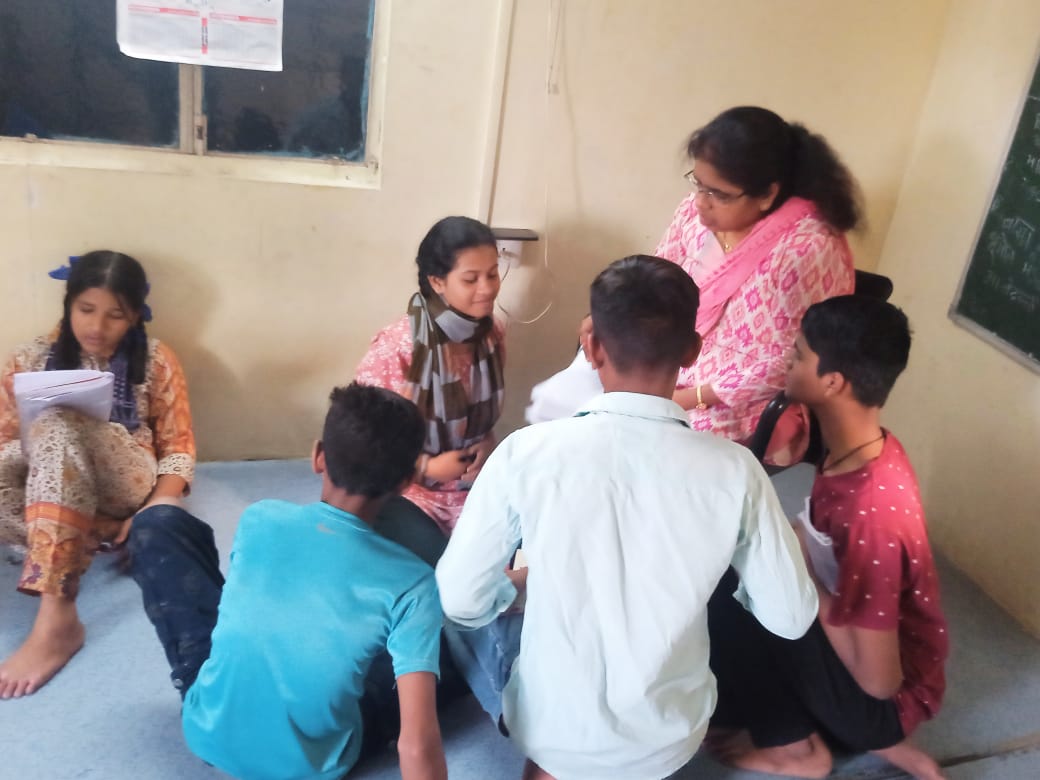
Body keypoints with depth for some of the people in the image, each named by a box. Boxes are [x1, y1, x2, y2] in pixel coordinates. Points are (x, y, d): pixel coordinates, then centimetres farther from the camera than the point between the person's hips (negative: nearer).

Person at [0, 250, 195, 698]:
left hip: (123, 490, -1)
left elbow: (178, 447, 2)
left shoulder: (156, 361, 5)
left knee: (58, 424, -34)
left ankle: (55, 620, -43)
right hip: (42, 489, 2)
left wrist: (151, 513, -16)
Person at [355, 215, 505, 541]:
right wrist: (427, 467, -18)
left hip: (469, 487, 5)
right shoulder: (396, 346, -23)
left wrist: (485, 445, -9)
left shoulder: (492, 335, -5)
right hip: (403, 487, -4)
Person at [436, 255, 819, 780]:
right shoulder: (734, 471, -19)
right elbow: (791, 618, -8)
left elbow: (459, 599, -12)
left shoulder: (526, 453, -22)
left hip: (548, 725, -1)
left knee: (467, 616, 26)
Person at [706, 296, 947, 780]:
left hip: (884, 698, -8)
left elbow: (878, 679, -28)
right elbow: (835, 561, 8)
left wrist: (800, 568, -21)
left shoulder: (871, 512, -34)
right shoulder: (864, 449, -7)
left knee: (714, 618, -22)